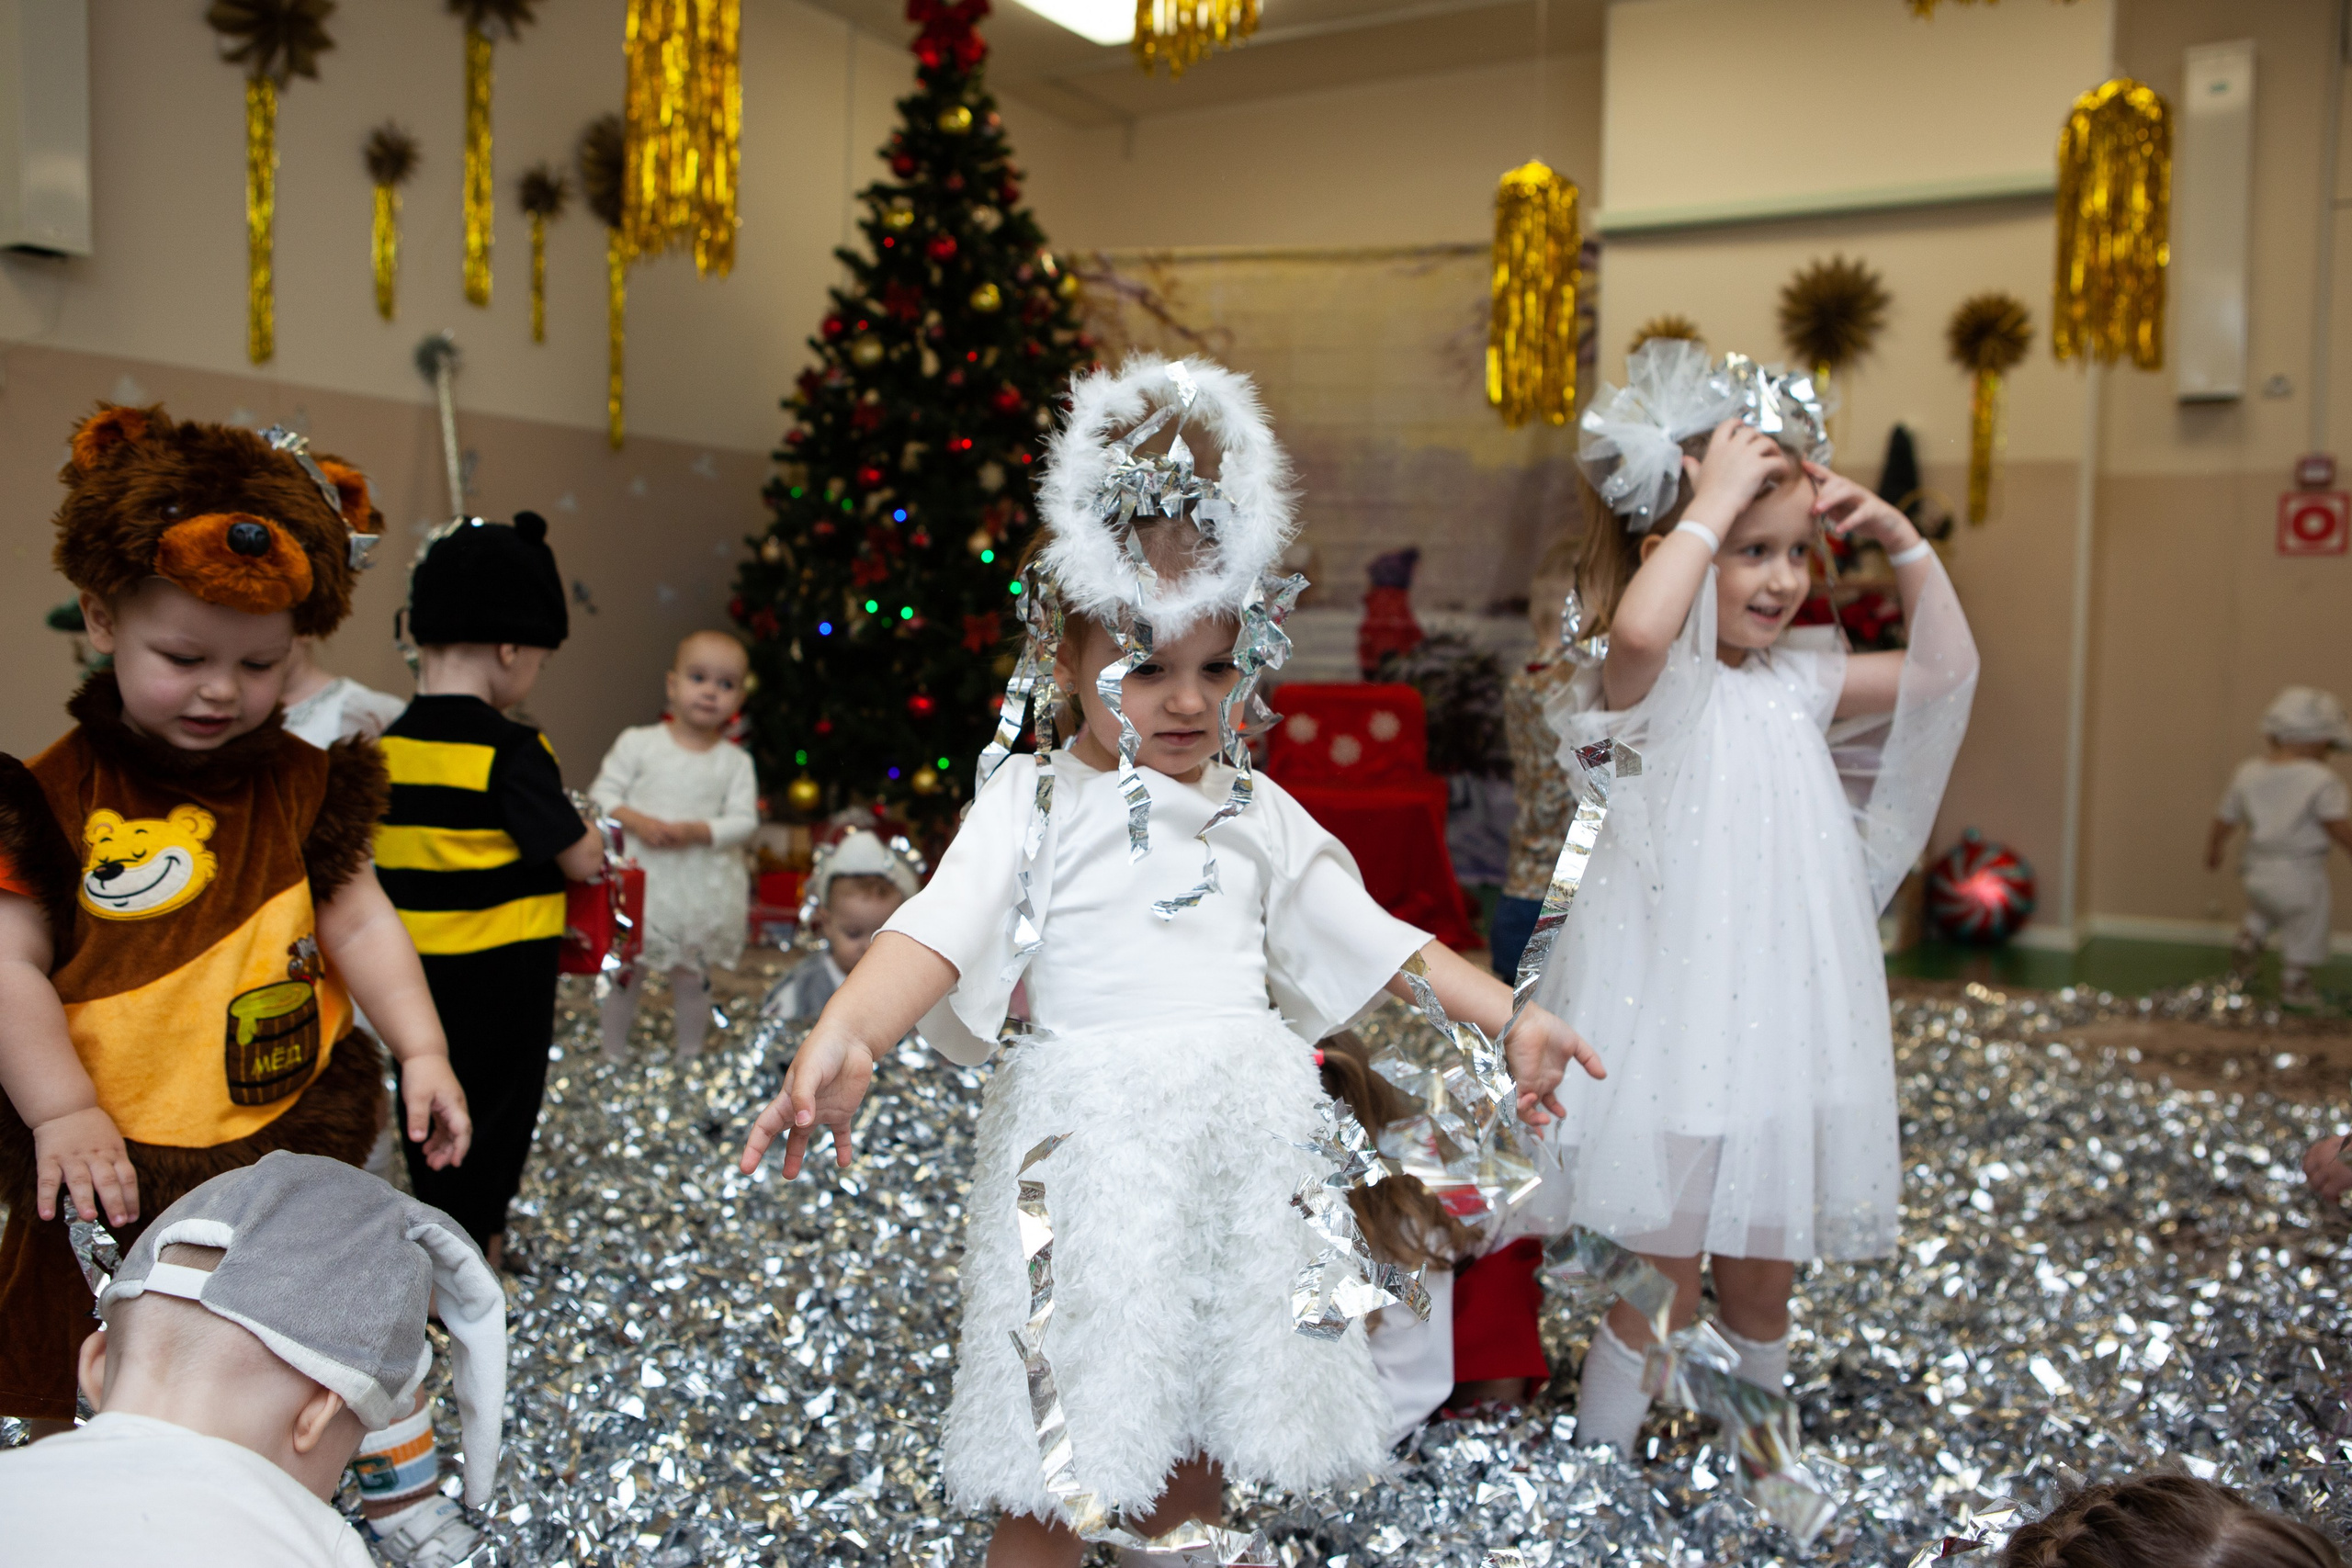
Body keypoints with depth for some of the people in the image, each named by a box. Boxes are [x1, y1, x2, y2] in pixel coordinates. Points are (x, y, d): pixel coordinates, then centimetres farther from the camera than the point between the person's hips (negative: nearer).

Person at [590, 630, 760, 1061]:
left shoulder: (736, 762, -1)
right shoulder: (638, 743, -3)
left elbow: (743, 822, -7)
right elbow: (601, 793, -4)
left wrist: (696, 831, -22)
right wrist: (636, 822, -21)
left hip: (702, 891, 1)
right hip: (639, 879, 0)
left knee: (692, 978, 14)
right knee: (624, 972, 11)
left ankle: (689, 1059, 30)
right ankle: (613, 1058, 28)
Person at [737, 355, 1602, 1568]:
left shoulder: (1260, 813, 12)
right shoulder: (1035, 801, -2)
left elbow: (1372, 940, 18)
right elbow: (939, 930, -17)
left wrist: (1509, 1018, 13)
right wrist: (844, 1036, -34)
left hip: (1244, 1141, 4)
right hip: (1091, 1140, -4)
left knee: (1197, 1456, 14)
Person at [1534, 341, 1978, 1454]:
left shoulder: (1799, 680, 9)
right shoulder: (1652, 681, -13)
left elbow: (1943, 668, 18)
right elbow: (1639, 626, -37)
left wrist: (1901, 538, 7)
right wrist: (1716, 497, -27)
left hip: (1785, 1017, 7)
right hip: (1672, 1026, -6)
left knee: (1762, 1279, 20)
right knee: (1660, 1287, 4)